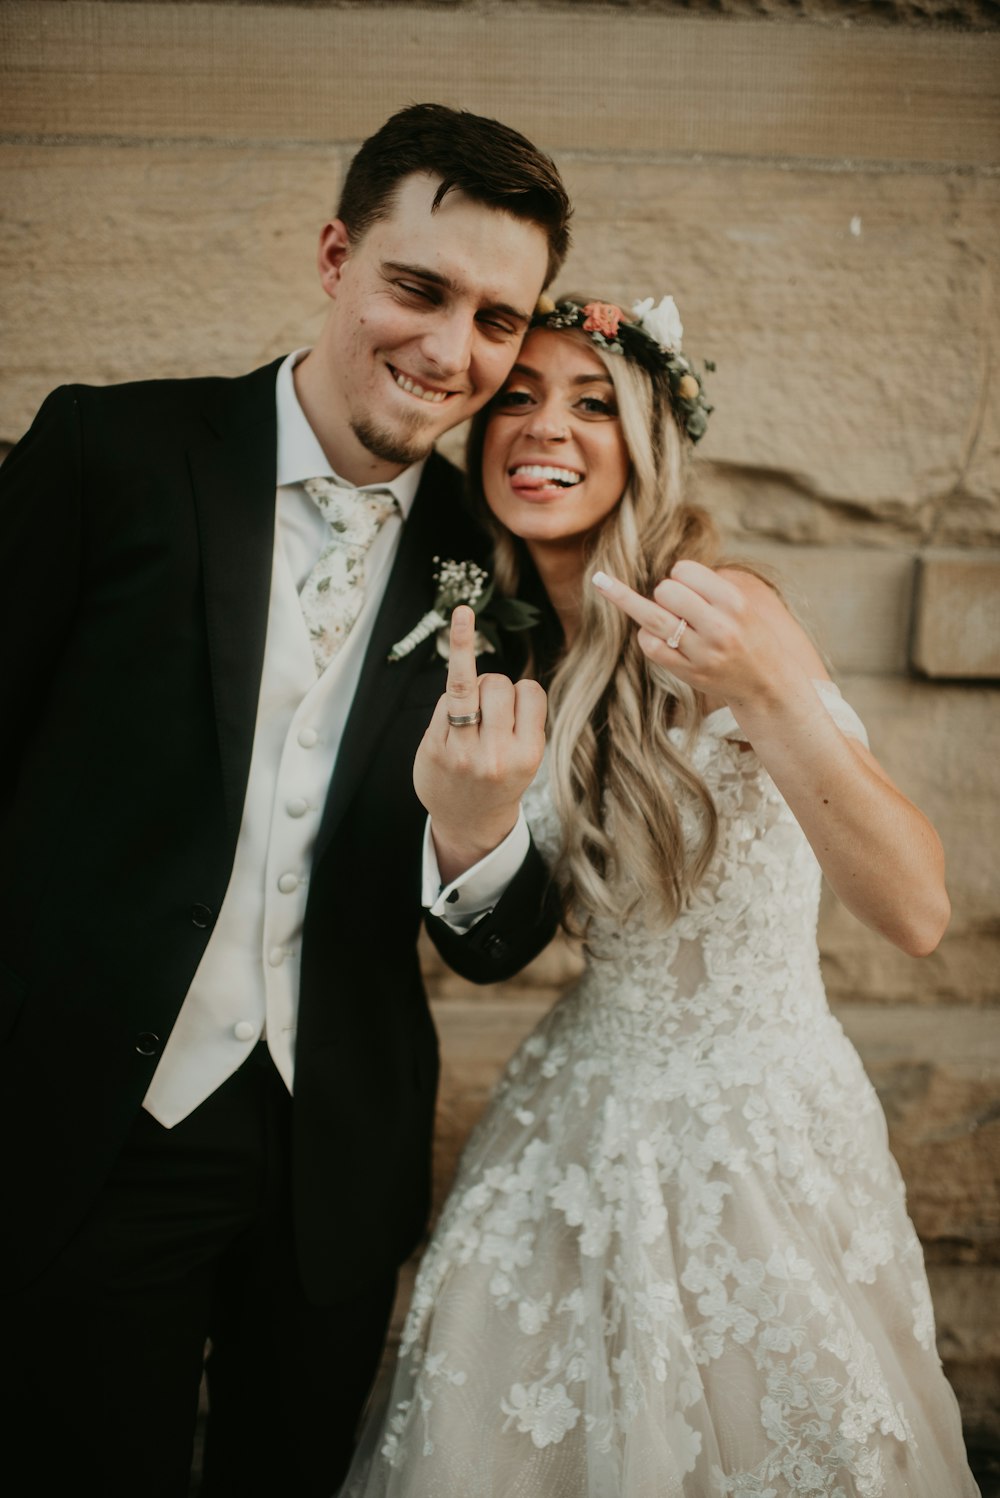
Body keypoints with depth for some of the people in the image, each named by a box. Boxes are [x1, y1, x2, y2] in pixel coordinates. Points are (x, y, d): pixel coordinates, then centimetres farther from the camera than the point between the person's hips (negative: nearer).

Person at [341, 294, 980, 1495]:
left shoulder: (718, 610, -17)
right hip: (583, 1111, 5)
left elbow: (915, 910, -29)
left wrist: (767, 694, -42)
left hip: (757, 1120, -5)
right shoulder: (512, 647, 1)